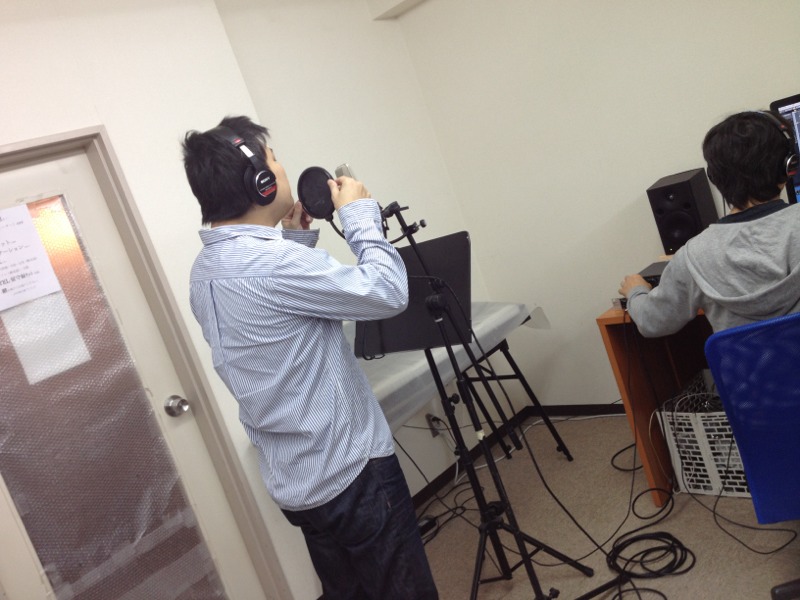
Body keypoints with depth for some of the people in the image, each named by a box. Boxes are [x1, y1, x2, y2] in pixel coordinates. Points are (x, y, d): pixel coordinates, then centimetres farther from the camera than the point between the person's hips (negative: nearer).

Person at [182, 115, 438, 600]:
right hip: (353, 473, -9)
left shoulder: (206, 270, 4)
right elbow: (387, 293, -21)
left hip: (296, 481, 9)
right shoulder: (271, 263, -26)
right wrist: (359, 213, -9)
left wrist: (296, 240, 10)